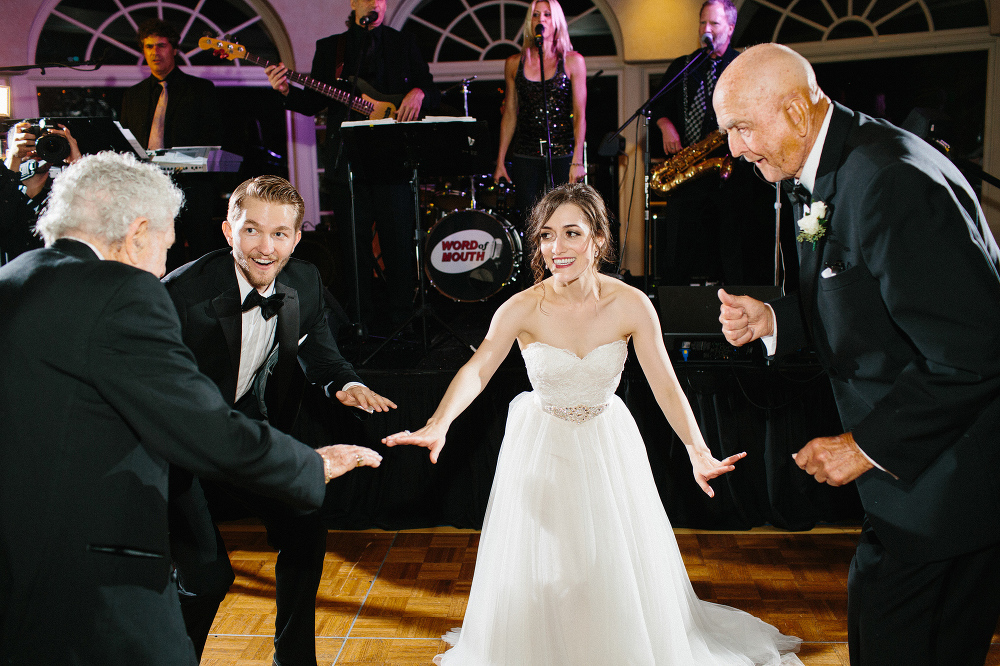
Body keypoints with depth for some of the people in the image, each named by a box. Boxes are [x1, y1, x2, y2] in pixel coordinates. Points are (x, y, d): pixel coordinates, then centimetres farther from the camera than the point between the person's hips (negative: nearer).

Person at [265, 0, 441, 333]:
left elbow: (432, 90, 14)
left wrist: (419, 93, -8)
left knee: (399, 246, -1)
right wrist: (287, 91, -7)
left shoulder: (404, 44, 14)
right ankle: (361, 321, 14)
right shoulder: (329, 48, 15)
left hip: (394, 161, -1)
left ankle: (399, 319, 11)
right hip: (347, 164, 1)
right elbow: (314, 102, 12)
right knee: (353, 247, 3)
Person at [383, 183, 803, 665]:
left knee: (618, 566, 13)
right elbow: (477, 369, -31)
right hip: (541, 446, -1)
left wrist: (698, 453, -32)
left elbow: (665, 385, -18)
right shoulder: (523, 308, -20)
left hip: (607, 444, 1)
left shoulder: (631, 305, -17)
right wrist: (438, 426, -49)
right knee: (540, 572, 9)